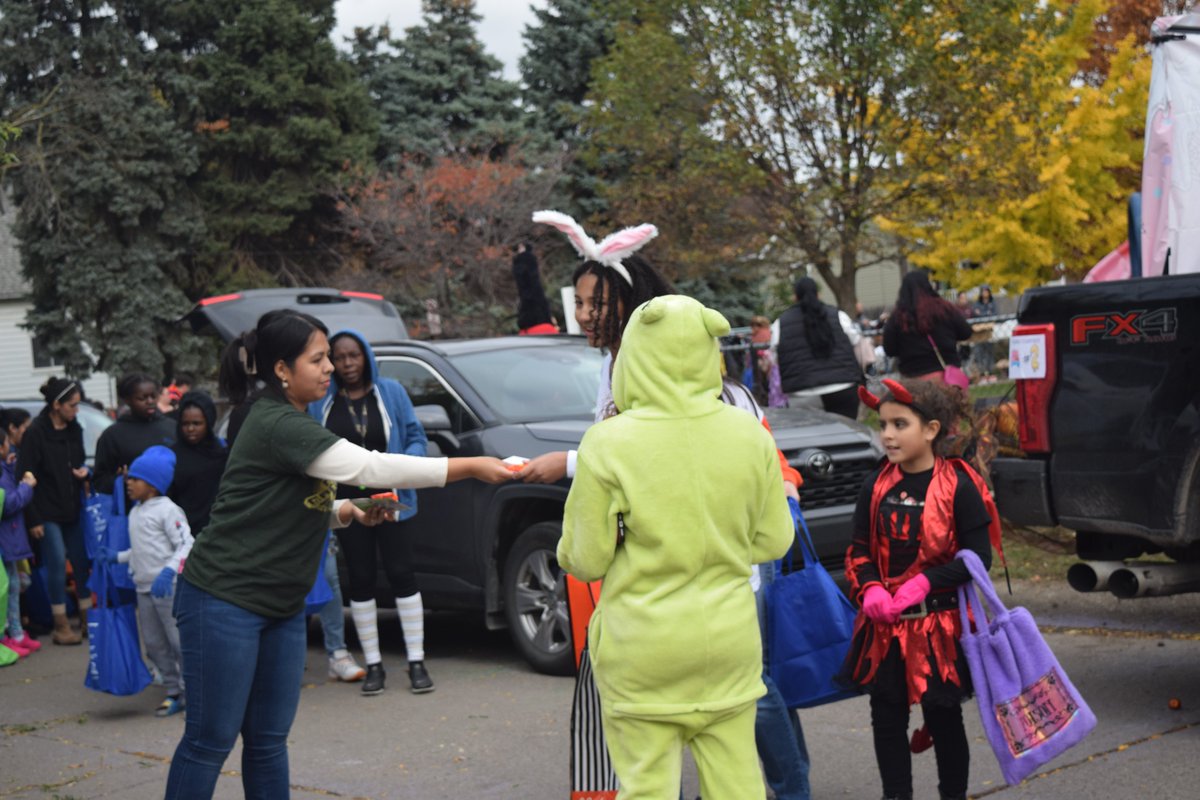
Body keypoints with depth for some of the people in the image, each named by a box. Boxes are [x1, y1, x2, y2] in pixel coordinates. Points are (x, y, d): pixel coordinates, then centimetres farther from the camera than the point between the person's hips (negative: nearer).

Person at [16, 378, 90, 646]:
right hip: (47, 512, -6)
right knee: (57, 563, -6)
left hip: (72, 510, 6)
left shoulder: (74, 430, 8)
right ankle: (61, 626, 2)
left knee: (82, 562, 7)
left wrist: (84, 472, -3)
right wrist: (33, 519, -14)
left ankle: (86, 619, 18)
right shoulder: (35, 433, -11)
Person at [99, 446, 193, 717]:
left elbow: (186, 544, -17)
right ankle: (174, 692, 20)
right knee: (154, 644, 11)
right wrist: (117, 557, 15)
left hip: (168, 587, -9)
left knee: (179, 641, -7)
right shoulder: (135, 512, 17)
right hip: (144, 587, 9)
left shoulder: (167, 509, -10)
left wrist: (168, 571, -28)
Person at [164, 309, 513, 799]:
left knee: (268, 739, 10)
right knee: (211, 739, -3)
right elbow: (369, 466, -25)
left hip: (280, 607, 9)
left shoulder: (295, 422, 11)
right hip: (223, 602, -9)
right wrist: (471, 467, -25)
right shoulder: (276, 424, -19)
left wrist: (350, 513, 1)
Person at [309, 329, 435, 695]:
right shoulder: (321, 401, 4)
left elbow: (416, 437, 3)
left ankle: (416, 662, 5)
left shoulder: (391, 391, 3)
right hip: (346, 504, 1)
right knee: (361, 580, 6)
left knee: (401, 574, -2)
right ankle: (373, 665, 15)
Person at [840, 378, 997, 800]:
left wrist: (924, 583, -20)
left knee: (943, 717, 9)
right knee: (887, 716, 9)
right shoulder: (876, 485, 2)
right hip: (884, 624, 4)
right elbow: (859, 550, 6)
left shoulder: (959, 486, -11)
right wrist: (869, 590, -13)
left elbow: (978, 556, -11)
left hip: (940, 621, -4)